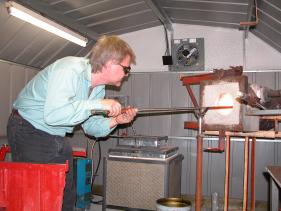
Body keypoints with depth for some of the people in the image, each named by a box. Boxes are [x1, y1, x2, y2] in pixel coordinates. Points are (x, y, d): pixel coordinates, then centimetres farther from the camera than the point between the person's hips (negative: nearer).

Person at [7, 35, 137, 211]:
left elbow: (90, 126, 5)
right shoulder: (70, 69, -27)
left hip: (58, 138, 8)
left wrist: (115, 121, -14)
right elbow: (53, 114, -40)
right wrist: (98, 104, -32)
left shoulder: (99, 88, 0)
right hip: (29, 132, -8)